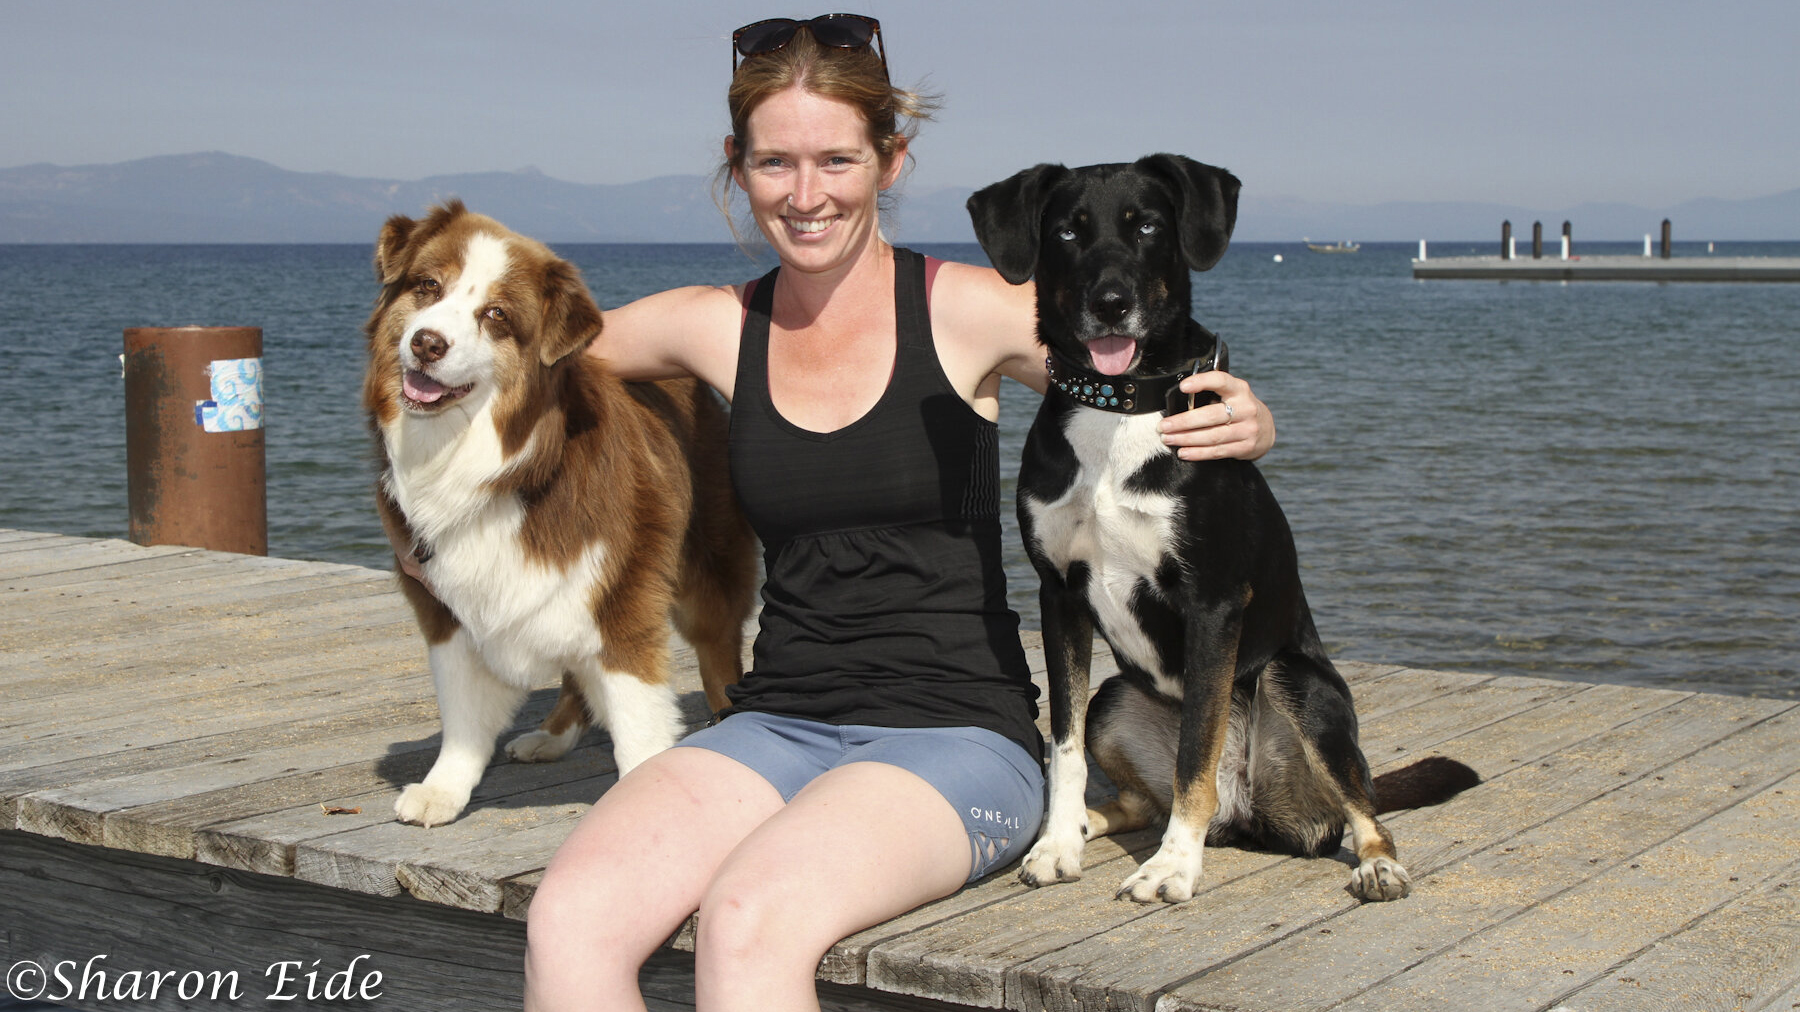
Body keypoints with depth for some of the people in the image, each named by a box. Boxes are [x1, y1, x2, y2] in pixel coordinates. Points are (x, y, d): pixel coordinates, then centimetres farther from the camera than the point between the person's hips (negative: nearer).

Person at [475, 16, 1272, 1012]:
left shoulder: (968, 311, -3)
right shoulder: (718, 327, 8)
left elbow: (1191, 400, 3)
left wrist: (1242, 423, -20)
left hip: (956, 732, -4)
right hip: (776, 728, 4)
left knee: (748, 918, -34)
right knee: (568, 920, -25)